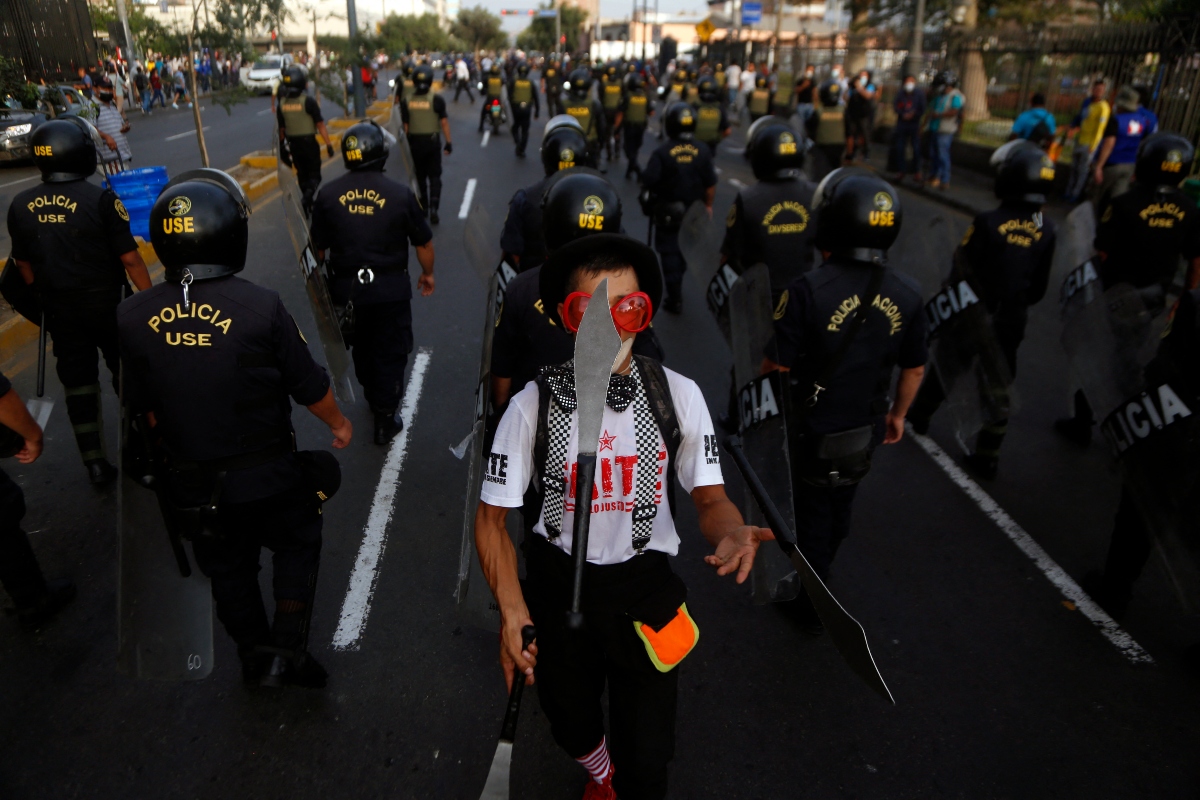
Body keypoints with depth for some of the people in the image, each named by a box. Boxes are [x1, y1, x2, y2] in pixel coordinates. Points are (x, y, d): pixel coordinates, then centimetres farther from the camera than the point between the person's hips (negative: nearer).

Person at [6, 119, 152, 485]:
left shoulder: (20, 206, -1)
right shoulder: (100, 199, -16)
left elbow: (25, 265, 8)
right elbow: (129, 258, -15)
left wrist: (46, 300, 21)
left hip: (60, 312, 4)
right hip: (108, 305, -3)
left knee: (77, 384, 12)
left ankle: (96, 464, 18)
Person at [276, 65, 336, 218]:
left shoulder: (282, 103, -1)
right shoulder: (308, 101, -15)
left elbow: (281, 128, 6)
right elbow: (320, 125, -14)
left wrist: (282, 147, 16)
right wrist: (328, 144, -8)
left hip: (293, 144, 4)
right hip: (309, 142, -4)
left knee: (302, 174, 17)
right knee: (314, 175, 4)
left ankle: (309, 205, 25)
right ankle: (308, 198, -21)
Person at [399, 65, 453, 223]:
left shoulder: (406, 102, -6)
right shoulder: (437, 100, -10)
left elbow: (405, 126, -4)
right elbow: (444, 122, -10)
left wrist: (406, 144, 6)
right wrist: (448, 142, -2)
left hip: (415, 142, 2)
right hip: (433, 141, -1)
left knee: (420, 176, 17)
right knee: (434, 176, 6)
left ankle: (424, 206, 27)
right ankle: (433, 208, -10)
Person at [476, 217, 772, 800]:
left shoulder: (678, 396, -15)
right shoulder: (533, 406, -18)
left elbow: (709, 496, -9)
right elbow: (492, 516, -12)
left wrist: (731, 534, -33)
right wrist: (511, 609, -26)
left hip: (645, 586, 0)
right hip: (557, 586, 1)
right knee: (572, 724, 25)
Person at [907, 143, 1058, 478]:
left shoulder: (989, 222, -20)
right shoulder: (1046, 231, -7)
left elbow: (960, 270, -13)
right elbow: (1038, 288, 0)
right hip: (1011, 322, 3)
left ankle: (921, 415, 39)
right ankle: (988, 457, 19)